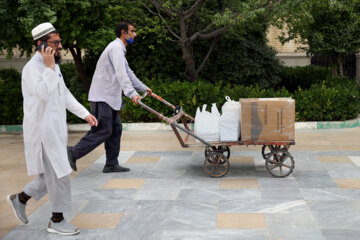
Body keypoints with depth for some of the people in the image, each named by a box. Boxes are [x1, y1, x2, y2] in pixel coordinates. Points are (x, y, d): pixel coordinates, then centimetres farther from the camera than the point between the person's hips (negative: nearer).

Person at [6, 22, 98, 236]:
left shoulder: (53, 65, 13)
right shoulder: (32, 68, -16)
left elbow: (65, 94, 21)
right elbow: (43, 93, -31)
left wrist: (84, 113, 17)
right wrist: (49, 68, -27)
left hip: (56, 130, 9)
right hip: (43, 131, -9)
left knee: (53, 175, 16)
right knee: (59, 174, -3)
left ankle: (20, 199, 32)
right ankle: (57, 221, 12)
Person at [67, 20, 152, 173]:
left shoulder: (120, 49, 21)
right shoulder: (116, 47, -14)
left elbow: (128, 73, 30)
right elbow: (121, 74, -27)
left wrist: (143, 88, 33)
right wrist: (132, 93, -36)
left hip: (109, 97, 11)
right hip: (102, 97, -11)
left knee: (115, 129, 9)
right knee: (103, 131, -11)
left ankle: (111, 164, 14)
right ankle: (74, 152, -3)